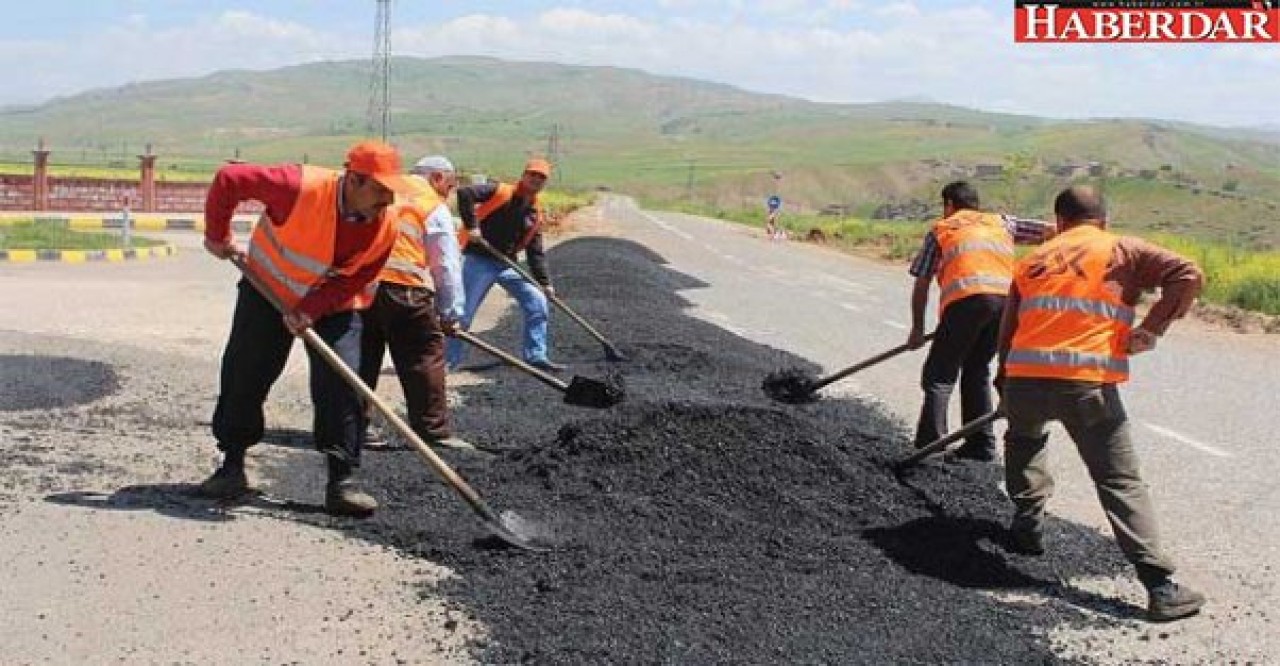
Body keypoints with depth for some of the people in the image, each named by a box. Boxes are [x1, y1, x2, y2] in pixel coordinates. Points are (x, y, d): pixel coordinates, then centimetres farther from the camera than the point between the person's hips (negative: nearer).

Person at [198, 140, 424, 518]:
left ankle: (342, 483, -6)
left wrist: (310, 310, -27)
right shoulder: (302, 187, -31)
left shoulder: (384, 228, -20)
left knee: (343, 385, -12)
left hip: (334, 307, 1)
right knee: (243, 377, 3)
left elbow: (354, 279, -14)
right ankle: (232, 468, 21)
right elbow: (229, 180, -22)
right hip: (269, 291, -1)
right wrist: (217, 236, -10)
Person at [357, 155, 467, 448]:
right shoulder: (435, 208, 5)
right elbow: (447, 266, 3)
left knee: (364, 356, 16)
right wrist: (451, 313, 9)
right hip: (404, 287, -6)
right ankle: (434, 431, 2)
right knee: (425, 357, 2)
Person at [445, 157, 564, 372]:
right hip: (480, 260, -6)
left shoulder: (535, 214, 9)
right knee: (463, 311, -4)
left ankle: (536, 356, 9)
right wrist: (471, 225, -24)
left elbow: (536, 252, 11)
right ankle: (448, 360, 8)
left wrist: (544, 282, 4)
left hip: (508, 265, 6)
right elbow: (464, 193, -20)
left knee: (538, 302, 0)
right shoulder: (501, 192, -9)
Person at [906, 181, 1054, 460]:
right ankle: (981, 443, 18)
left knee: (939, 374, 4)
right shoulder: (1001, 222, 30)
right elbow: (1050, 230, 20)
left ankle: (930, 443, -6)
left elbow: (921, 285, 22)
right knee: (977, 369, 19)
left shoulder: (939, 230, 23)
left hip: (966, 298, -4)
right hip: (1007, 298, 4)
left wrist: (917, 329, 28)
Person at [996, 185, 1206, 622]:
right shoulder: (1123, 251, 10)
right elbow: (1188, 275, -4)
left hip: (1023, 377, 3)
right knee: (1121, 483, 1)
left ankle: (1028, 526, 33)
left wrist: (1005, 386, 32)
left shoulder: (1033, 260, 21)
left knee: (1023, 440, 35)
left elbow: (1008, 331, 23)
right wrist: (1151, 329, -2)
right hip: (1088, 383, -3)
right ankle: (1161, 588, -5)